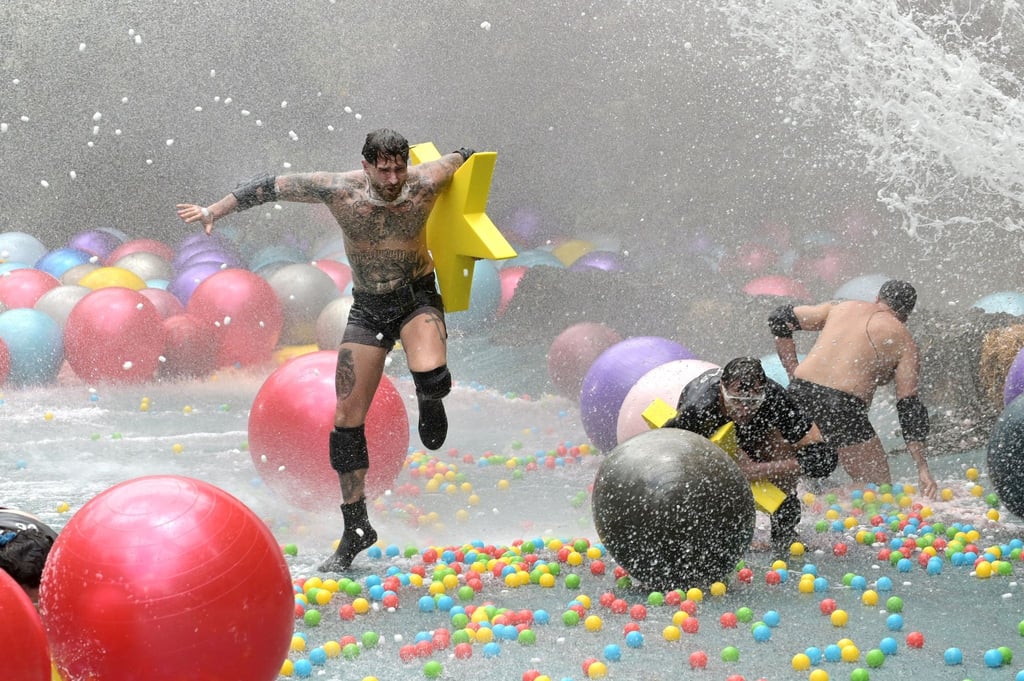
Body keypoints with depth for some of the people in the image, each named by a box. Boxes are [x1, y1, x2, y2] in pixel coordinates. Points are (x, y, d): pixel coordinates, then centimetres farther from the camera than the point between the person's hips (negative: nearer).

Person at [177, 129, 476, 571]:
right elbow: (271, 187, -7)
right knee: (348, 418, -2)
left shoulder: (426, 183, -20)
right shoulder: (340, 190, -18)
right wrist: (214, 211, -1)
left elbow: (457, 160, 3)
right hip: (367, 307, 2)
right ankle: (356, 530, 11)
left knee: (432, 376, -33)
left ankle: (429, 400, 9)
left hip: (417, 298, -2)